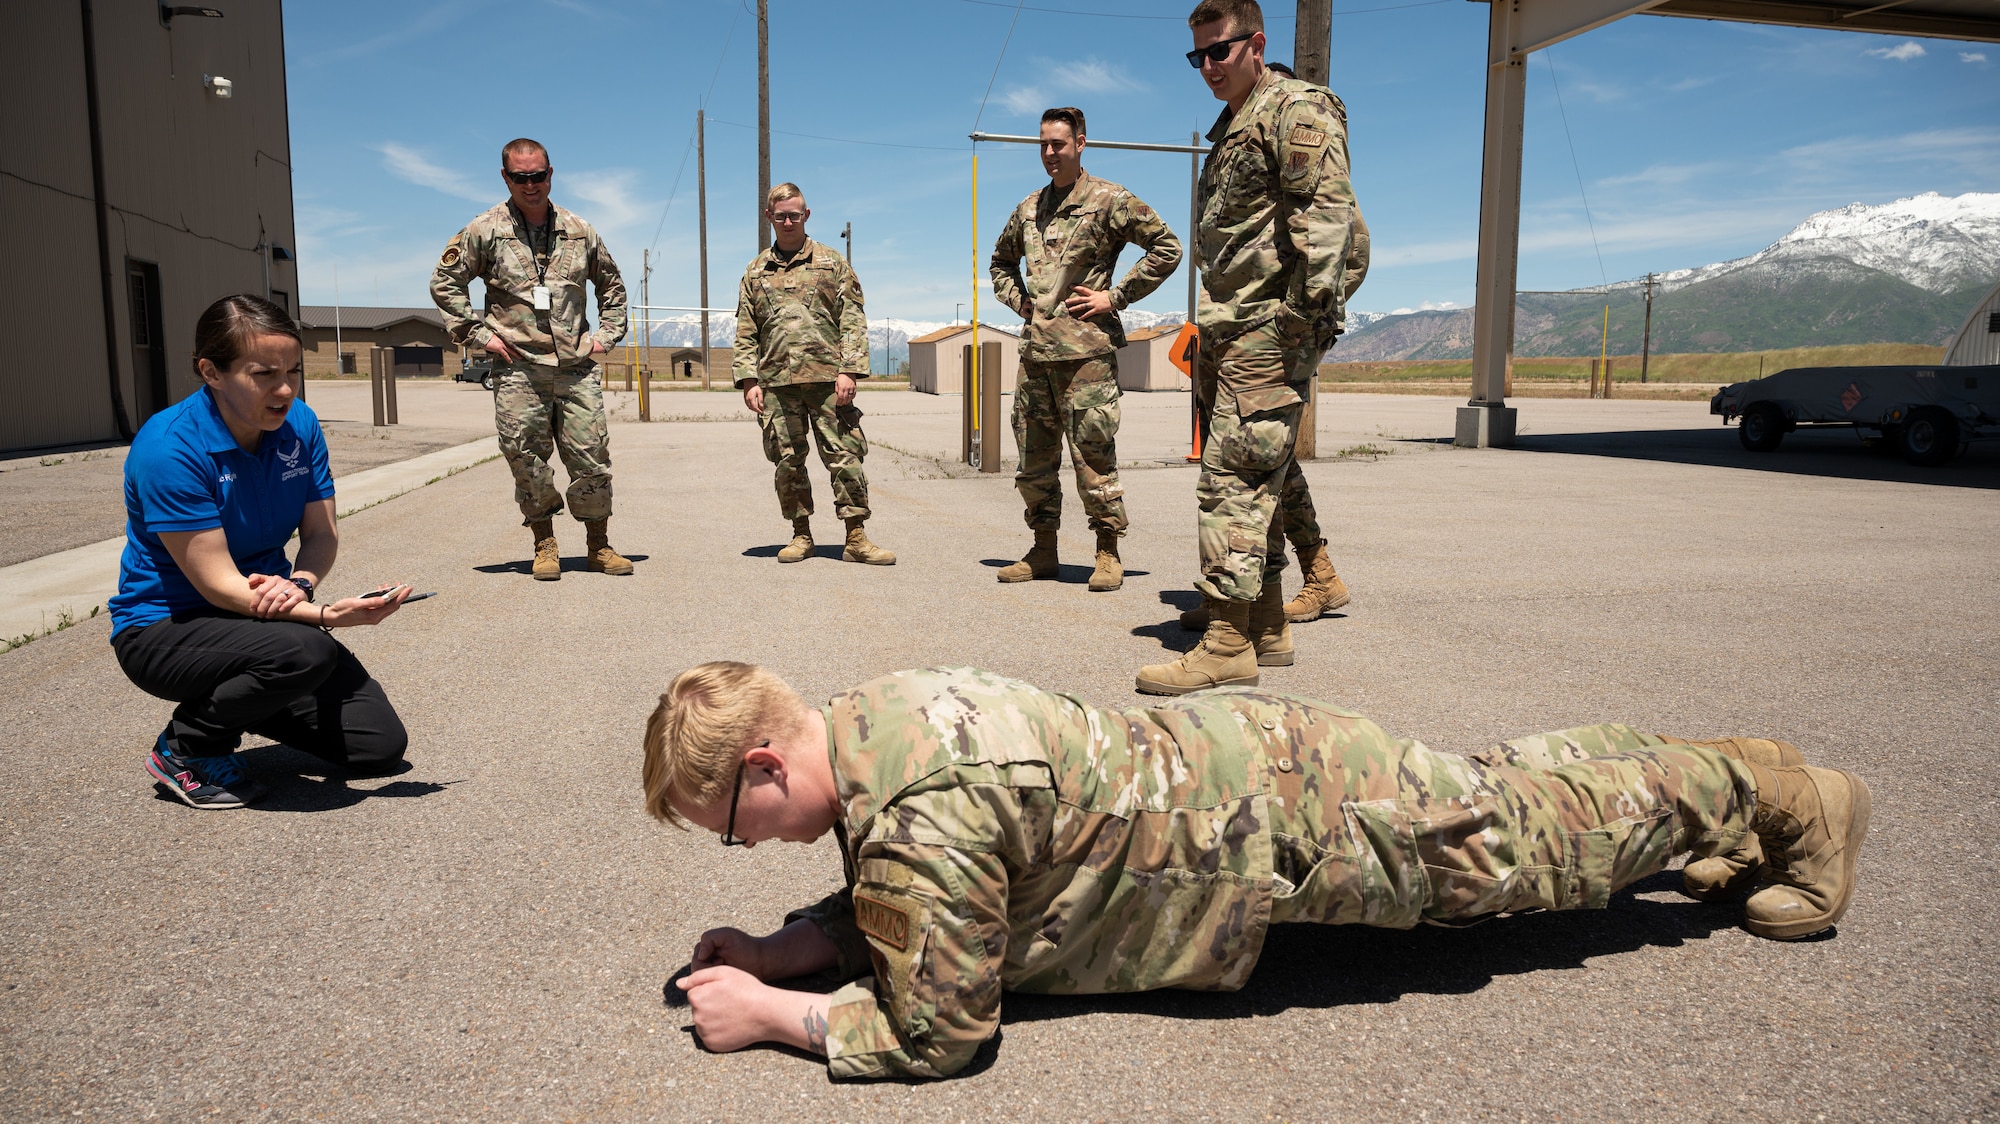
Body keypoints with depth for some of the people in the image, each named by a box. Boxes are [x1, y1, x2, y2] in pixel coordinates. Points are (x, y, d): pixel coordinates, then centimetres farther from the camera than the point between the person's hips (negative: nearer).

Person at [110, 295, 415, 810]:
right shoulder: (168, 448, -24)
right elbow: (218, 583, -26)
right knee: (307, 652, -37)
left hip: (265, 614, 6)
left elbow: (322, 534, -2)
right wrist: (328, 614, -38)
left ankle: (243, 700, 21)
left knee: (381, 747, -4)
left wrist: (300, 584, -26)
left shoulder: (298, 424, -6)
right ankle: (184, 749, -7)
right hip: (164, 627, -6)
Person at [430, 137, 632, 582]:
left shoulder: (580, 231, 11)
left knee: (592, 457, 1)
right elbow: (445, 282, 7)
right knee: (527, 459, 1)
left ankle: (598, 546, 12)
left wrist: (606, 334, 13)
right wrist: (477, 333, 0)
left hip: (577, 367, 2)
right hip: (518, 368, -2)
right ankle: (545, 545, 15)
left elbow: (612, 285, 24)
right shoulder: (485, 231, 3)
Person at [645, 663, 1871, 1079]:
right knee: (1487, 788, 22)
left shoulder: (919, 813, -30)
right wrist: (780, 948, -1)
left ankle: (1776, 793, 30)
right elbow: (889, 904, 12)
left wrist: (772, 1015, -13)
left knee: (1517, 835, 11)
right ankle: (1715, 807, 40)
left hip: (1284, 810, -7)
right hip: (1217, 744, 7)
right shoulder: (871, 709, -2)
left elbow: (936, 1030, -18)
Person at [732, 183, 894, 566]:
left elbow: (853, 322, 4)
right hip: (776, 383, 2)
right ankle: (801, 535, 15)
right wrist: (749, 380, 2)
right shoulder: (756, 271, 16)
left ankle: (856, 538, -2)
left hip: (827, 378, -2)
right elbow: (746, 333, 13)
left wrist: (849, 371, -7)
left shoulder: (832, 263, 10)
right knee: (788, 461, 4)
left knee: (845, 455, -5)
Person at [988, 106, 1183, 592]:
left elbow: (1167, 247, -5)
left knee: (1092, 454, -5)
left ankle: (1108, 554, 6)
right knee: (1033, 456, 8)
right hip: (1035, 348, 6)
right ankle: (1043, 551, 18)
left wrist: (1115, 296, -8)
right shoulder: (1029, 208, 17)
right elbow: (1001, 261, 33)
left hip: (1085, 347, -6)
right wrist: (1017, 298, 14)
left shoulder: (1108, 200, -2)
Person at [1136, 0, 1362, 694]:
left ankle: (1227, 645, -11)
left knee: (1231, 478, -13)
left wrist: (1309, 307, -25)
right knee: (1252, 482, 11)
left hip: (1271, 329, -10)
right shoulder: (1231, 128, 24)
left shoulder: (1297, 110, -5)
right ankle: (1266, 630, 18)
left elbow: (1326, 211, -17)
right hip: (1237, 333, 10)